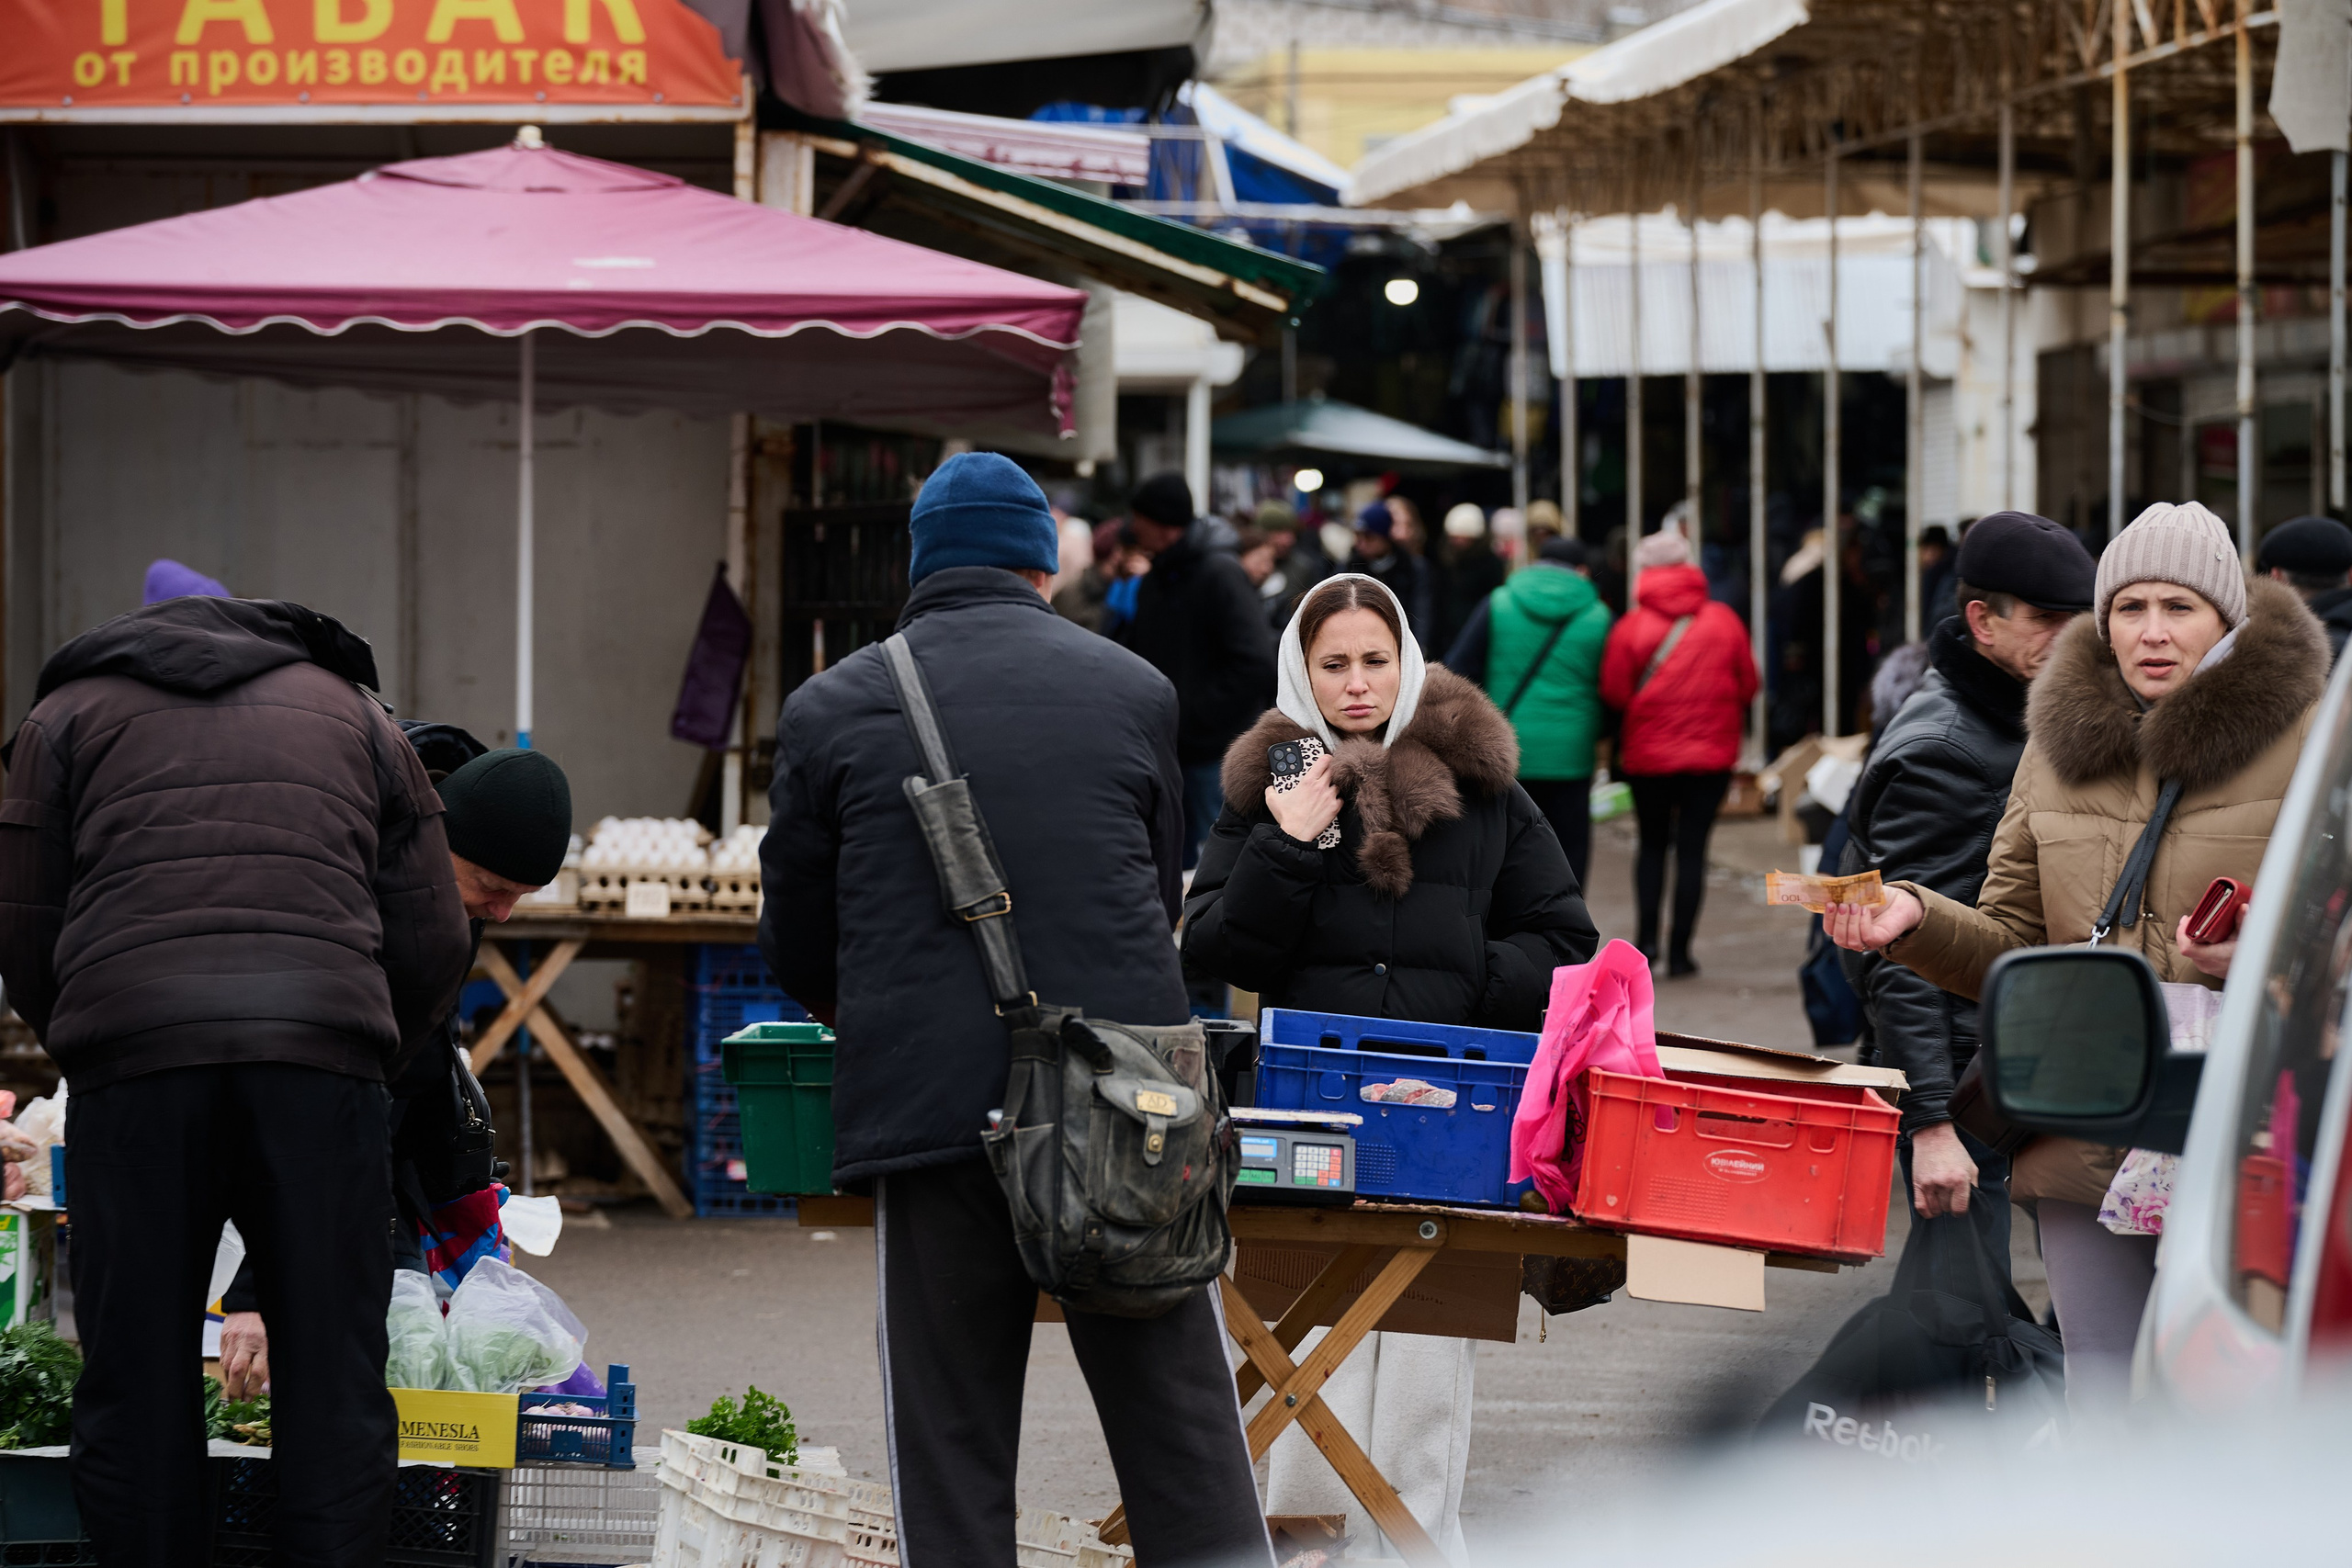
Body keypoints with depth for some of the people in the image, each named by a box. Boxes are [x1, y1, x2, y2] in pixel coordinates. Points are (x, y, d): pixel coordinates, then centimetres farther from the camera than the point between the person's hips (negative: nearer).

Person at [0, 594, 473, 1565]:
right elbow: (433, 945, 19)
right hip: (322, 1049, 1)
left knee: (137, 1374, 6)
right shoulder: (353, 713, 26)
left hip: (132, 1048, -1)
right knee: (333, 1370, 6)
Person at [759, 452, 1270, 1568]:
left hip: (926, 1102, -1)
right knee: (1179, 1433, 6)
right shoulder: (1133, 690, 9)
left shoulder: (833, 709, 5)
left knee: (949, 1446, 4)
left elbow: (795, 943, 12)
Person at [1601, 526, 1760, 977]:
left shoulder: (1631, 627, -8)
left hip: (1648, 753, 0)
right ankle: (1680, 950, 3)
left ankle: (1647, 935, 4)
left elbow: (1613, 694, -8)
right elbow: (1748, 686, 3)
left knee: (1652, 844, 16)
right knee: (1692, 847, 4)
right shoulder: (1724, 621, -3)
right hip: (1712, 753, 0)